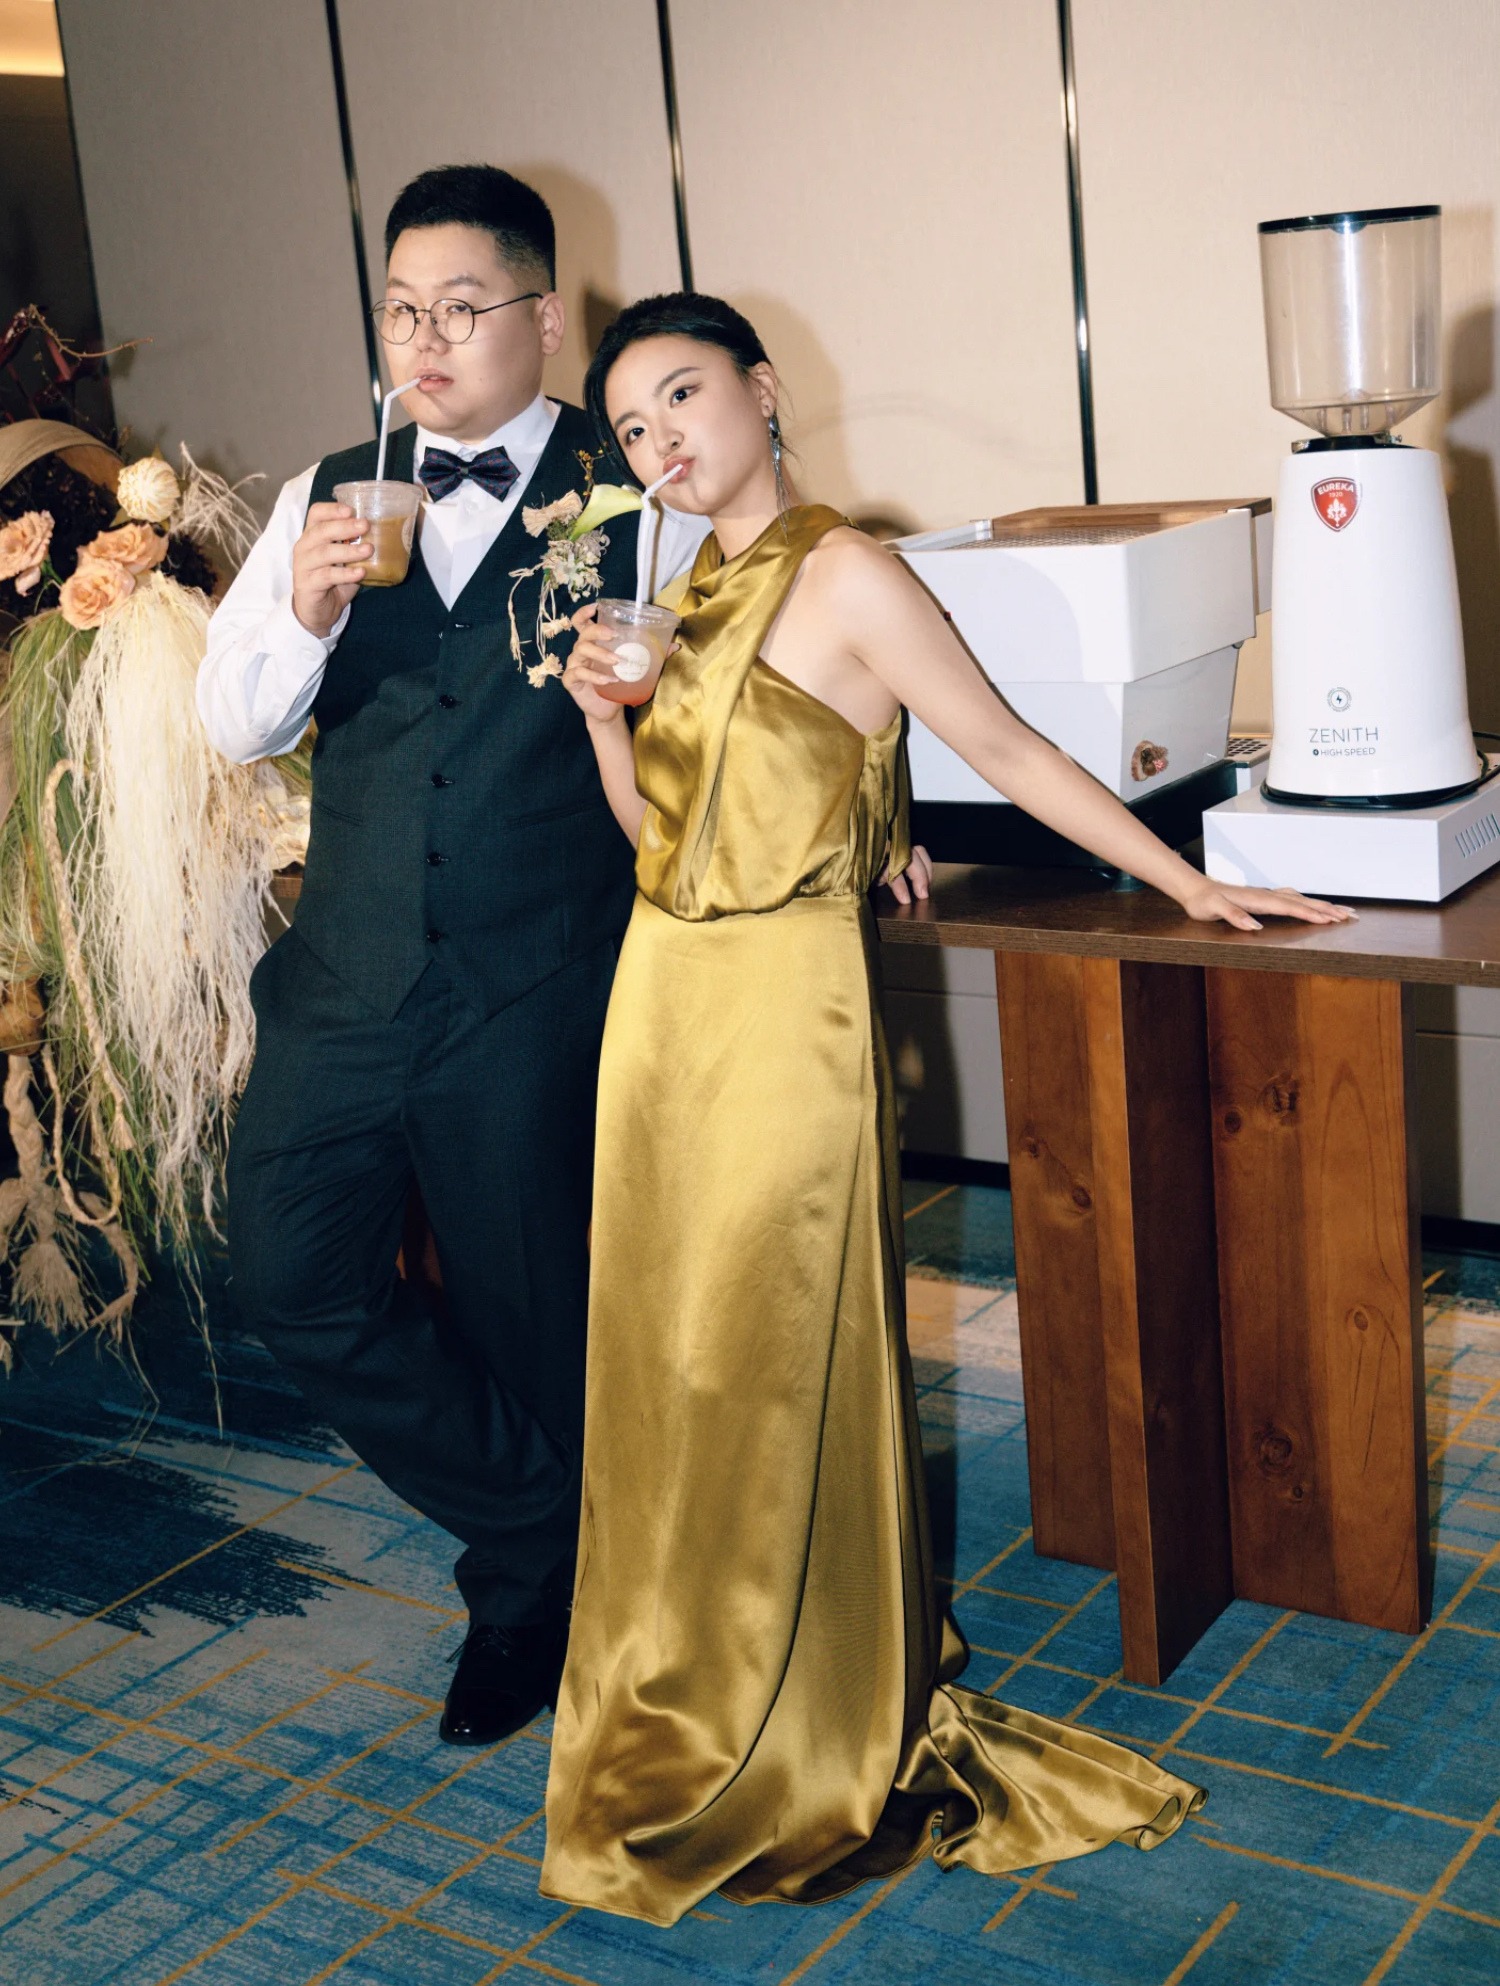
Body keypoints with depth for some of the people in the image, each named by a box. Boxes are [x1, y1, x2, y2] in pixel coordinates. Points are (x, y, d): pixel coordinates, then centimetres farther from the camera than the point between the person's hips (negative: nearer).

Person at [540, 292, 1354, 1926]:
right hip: (662, 996, 8)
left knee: (765, 1369, 1)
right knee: (668, 1360, 14)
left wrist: (1187, 885, -4)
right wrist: (601, 708, -2)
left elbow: (1010, 753, -6)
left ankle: (792, 1755, 20)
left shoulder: (843, 576, -10)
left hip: (777, 1003, -8)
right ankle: (682, 1715, 32)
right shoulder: (688, 589, 13)